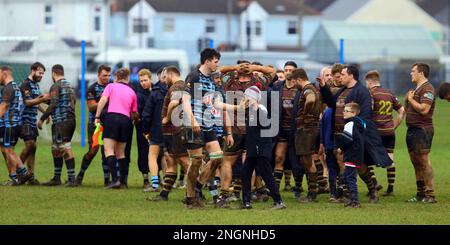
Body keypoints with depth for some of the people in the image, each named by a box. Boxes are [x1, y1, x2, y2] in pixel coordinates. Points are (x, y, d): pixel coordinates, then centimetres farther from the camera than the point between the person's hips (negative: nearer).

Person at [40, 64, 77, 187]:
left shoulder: (56, 86, -8)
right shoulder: (69, 85, 17)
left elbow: (53, 104, -17)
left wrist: (42, 118, -11)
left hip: (60, 122, -9)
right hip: (71, 120, 9)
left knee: (66, 150, -11)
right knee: (55, 150, 17)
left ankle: (72, 179, -15)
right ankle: (57, 178, 20)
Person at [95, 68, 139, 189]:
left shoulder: (111, 86, 9)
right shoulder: (132, 92, 18)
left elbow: (103, 100, -6)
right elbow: (134, 113, 19)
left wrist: (97, 116, -4)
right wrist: (137, 120, 40)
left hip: (112, 116, -4)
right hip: (126, 119, 4)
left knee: (109, 150, -8)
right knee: (120, 152, 15)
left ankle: (115, 179, -22)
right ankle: (122, 181, 10)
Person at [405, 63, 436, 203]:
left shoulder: (427, 89, -12)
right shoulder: (416, 89, 20)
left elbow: (424, 109, -23)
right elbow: (407, 110, 24)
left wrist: (411, 99, -10)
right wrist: (407, 99, 5)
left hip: (422, 129, -10)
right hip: (412, 129, 10)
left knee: (424, 161, -11)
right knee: (416, 163, 11)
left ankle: (430, 195, -11)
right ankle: (420, 193, 16)